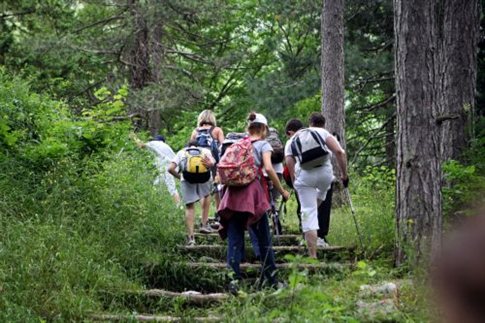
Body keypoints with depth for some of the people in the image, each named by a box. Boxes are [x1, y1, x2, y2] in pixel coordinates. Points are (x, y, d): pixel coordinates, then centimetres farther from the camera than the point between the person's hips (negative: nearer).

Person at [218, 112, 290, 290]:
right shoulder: (263, 144, 5)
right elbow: (268, 168, -10)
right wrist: (282, 191, -5)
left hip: (233, 193, 4)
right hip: (253, 191, -4)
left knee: (234, 240, 3)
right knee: (264, 238, 6)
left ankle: (233, 277, -5)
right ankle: (272, 279, 11)